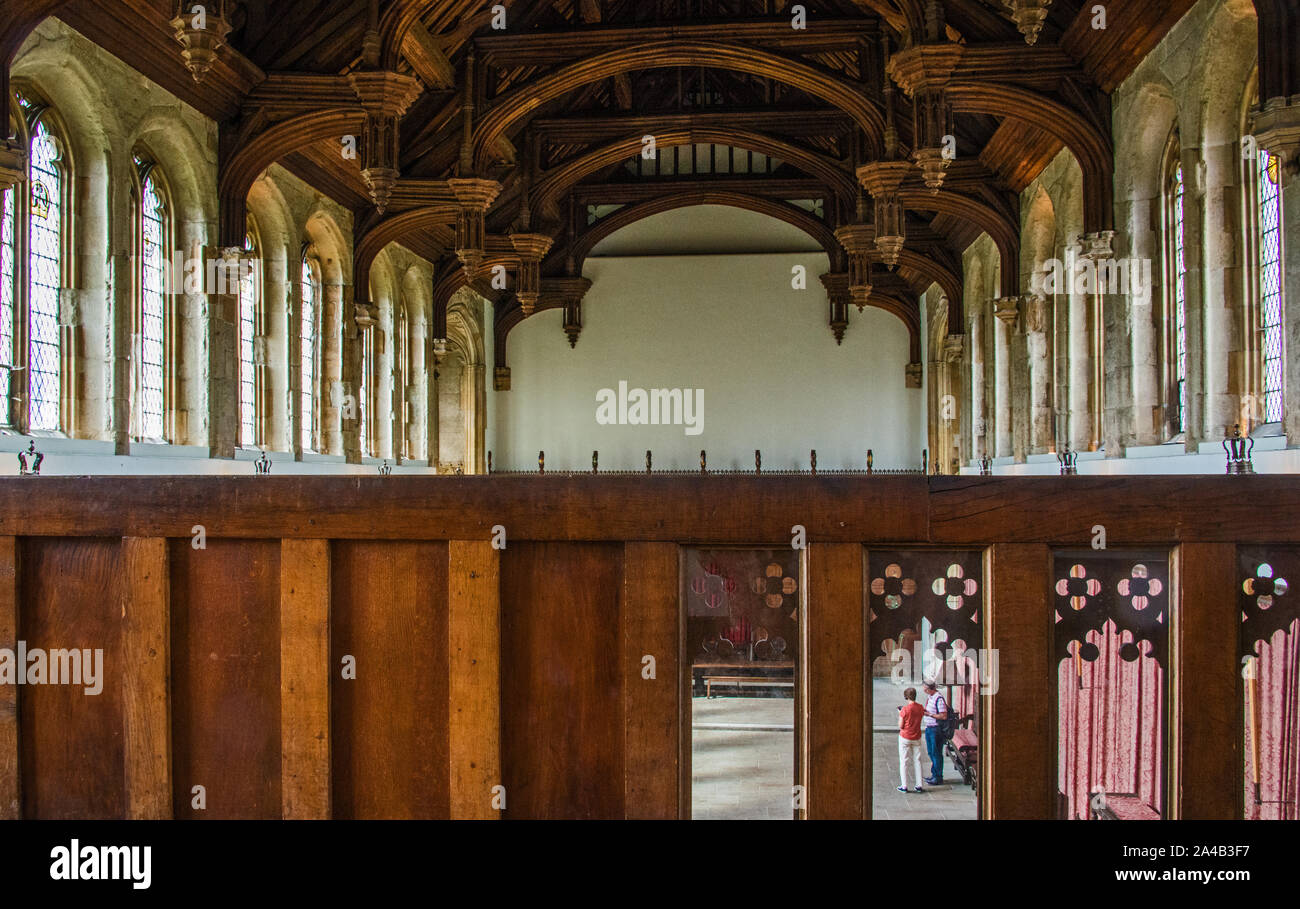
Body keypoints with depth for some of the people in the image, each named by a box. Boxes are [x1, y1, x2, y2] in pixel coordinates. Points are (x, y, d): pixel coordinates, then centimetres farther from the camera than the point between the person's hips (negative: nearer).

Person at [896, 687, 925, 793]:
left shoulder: (905, 709, -18)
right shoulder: (920, 708, -4)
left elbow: (900, 726, -14)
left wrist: (900, 714, 0)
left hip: (905, 738, -4)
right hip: (916, 738, 4)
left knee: (903, 761, 4)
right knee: (917, 761, 12)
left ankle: (904, 786, 4)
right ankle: (919, 785, 13)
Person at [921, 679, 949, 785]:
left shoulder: (939, 699, -21)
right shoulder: (929, 696, 9)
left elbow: (944, 716, -23)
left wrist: (929, 714, -21)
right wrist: (924, 710, 7)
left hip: (936, 729, -9)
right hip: (928, 728, 9)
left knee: (936, 753, -2)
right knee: (931, 752, 16)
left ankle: (939, 778, 5)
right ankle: (934, 774, 27)